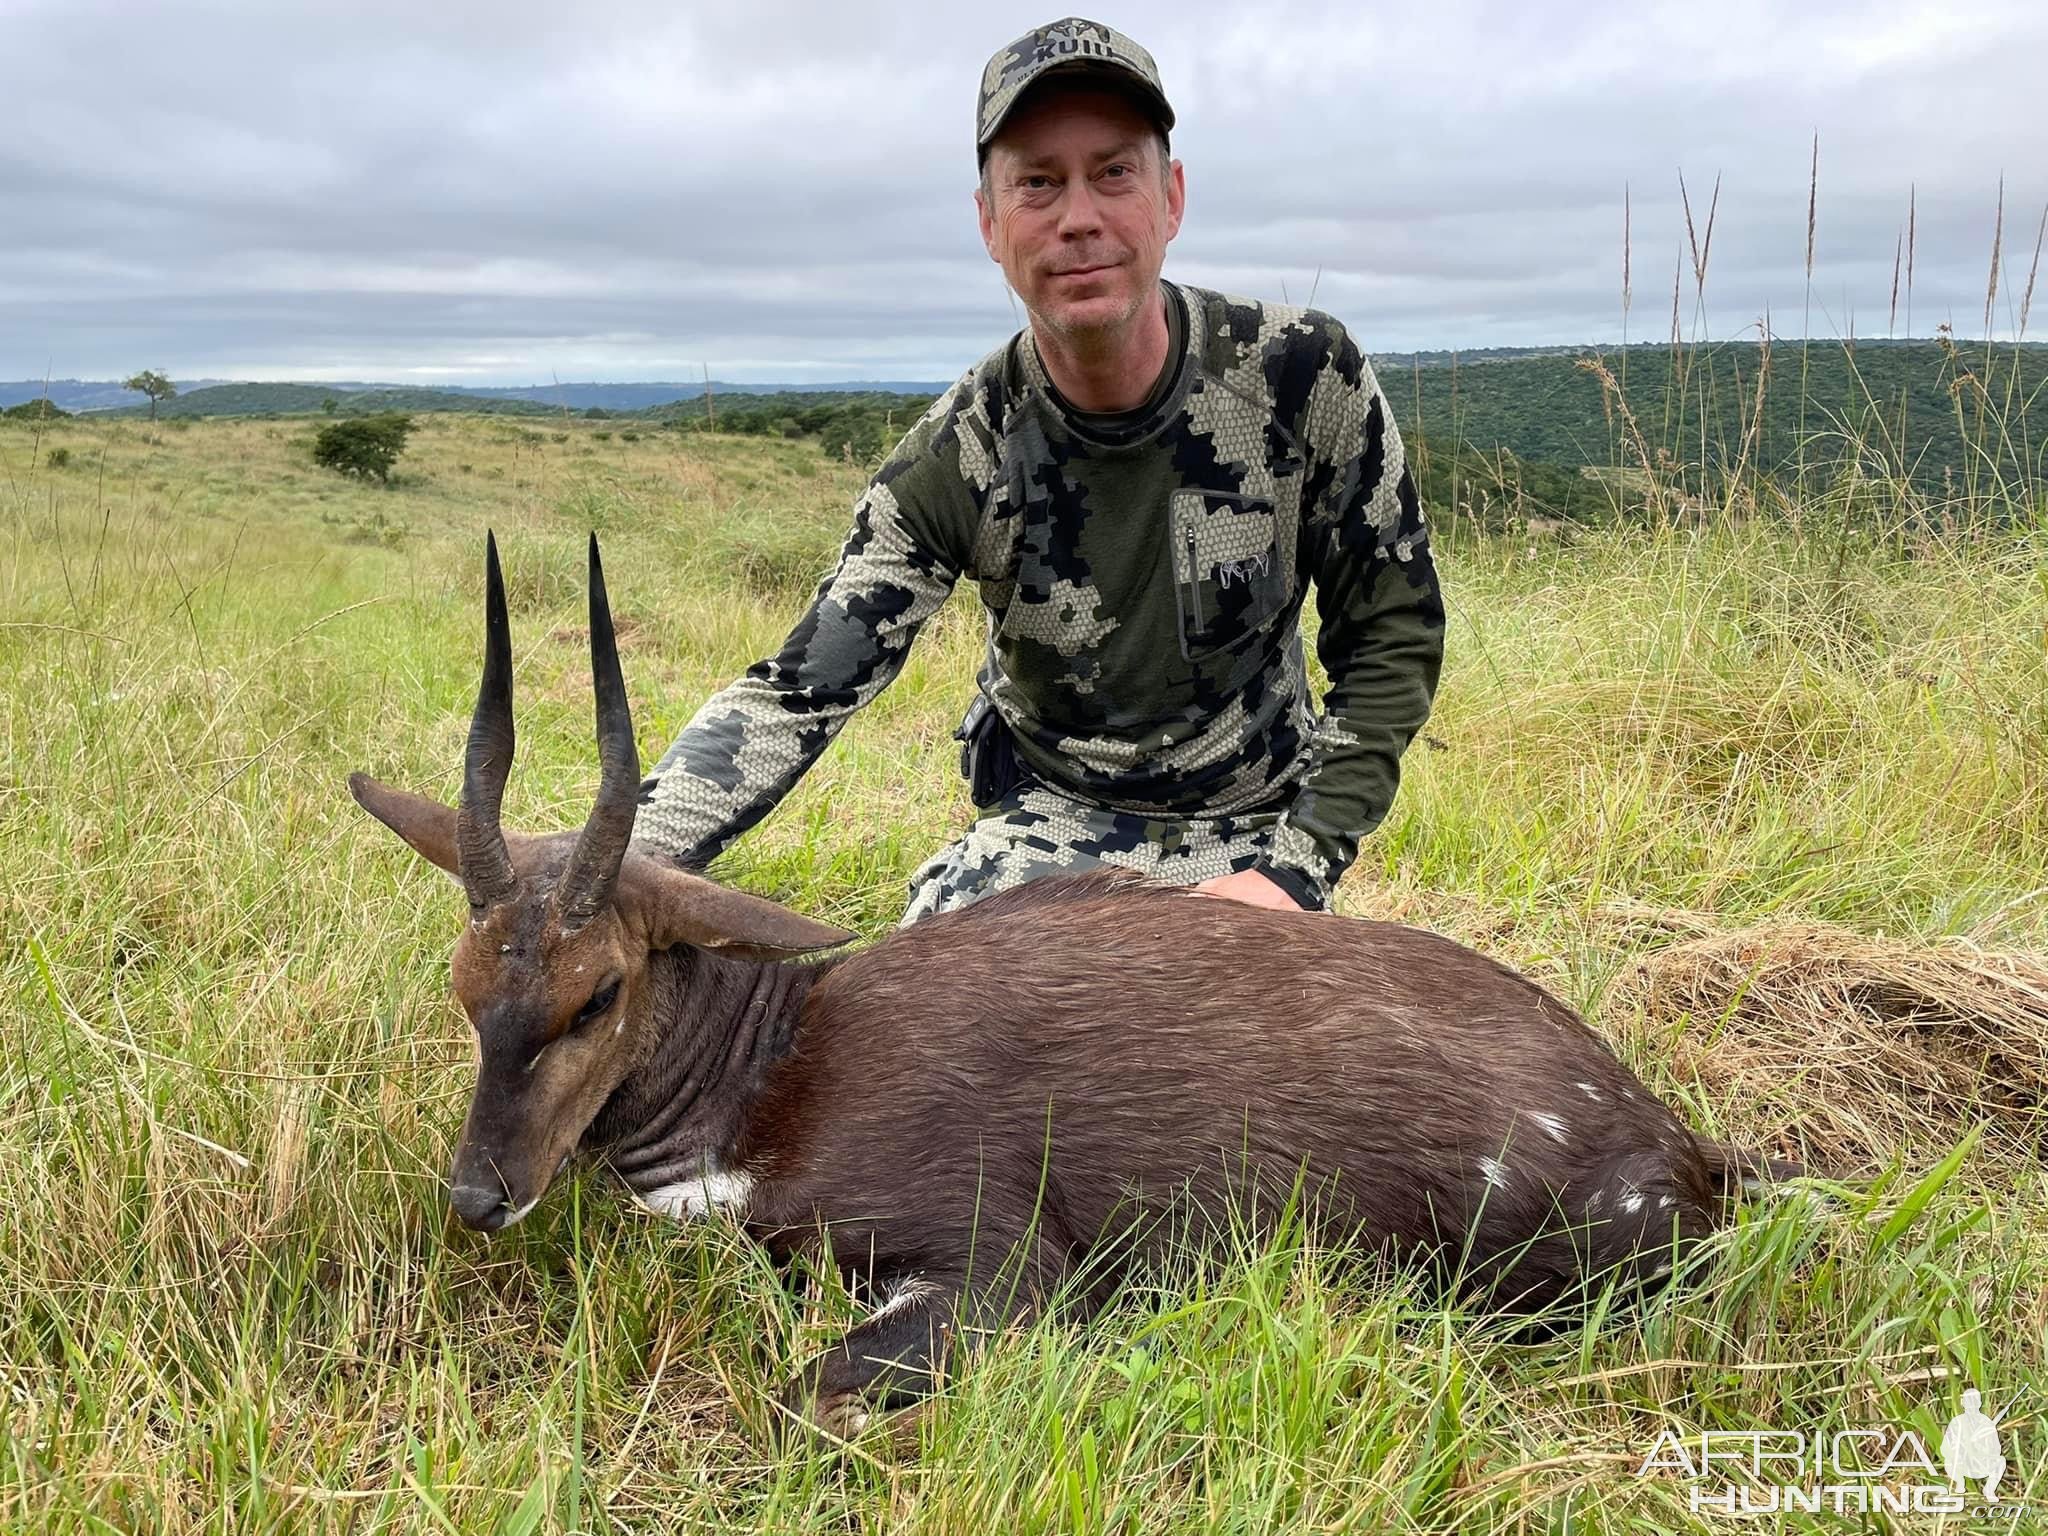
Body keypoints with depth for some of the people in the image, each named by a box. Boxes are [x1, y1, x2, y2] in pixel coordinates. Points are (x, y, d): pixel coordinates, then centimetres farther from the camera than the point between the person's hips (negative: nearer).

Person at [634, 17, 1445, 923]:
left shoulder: (1304, 378, -16)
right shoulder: (958, 458, -16)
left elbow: (1393, 633, -6)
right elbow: (795, 695, -19)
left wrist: (1295, 867, -16)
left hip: (1252, 831, 0)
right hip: (1051, 828, 0)